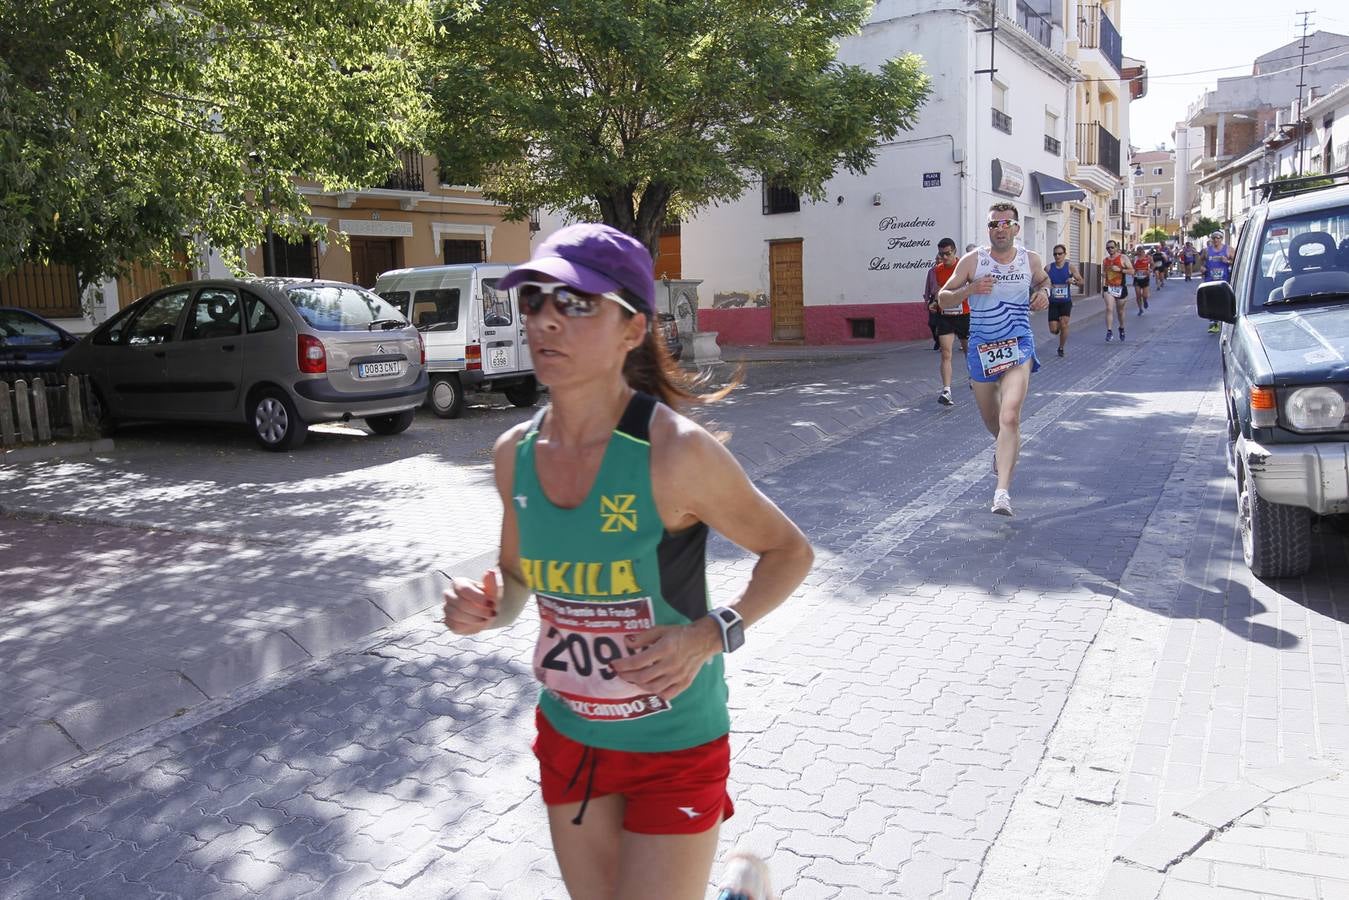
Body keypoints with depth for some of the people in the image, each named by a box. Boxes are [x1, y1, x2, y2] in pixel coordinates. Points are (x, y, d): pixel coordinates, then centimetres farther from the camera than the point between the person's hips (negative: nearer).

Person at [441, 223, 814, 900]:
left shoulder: (675, 451, -22)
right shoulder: (515, 452, -6)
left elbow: (791, 552, -10)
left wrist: (713, 634, -22)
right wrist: (486, 608, -12)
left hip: (673, 748, -5)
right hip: (567, 736, 5)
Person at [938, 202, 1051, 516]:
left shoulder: (1031, 260, 1)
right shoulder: (972, 261, -4)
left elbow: (1043, 281, 24)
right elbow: (943, 299, -1)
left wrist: (1043, 293, 1)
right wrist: (970, 289, -20)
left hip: (1018, 347, -1)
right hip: (981, 348, 2)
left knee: (1010, 417, -19)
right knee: (989, 417, 19)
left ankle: (1002, 492, -21)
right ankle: (1002, 444, 56)